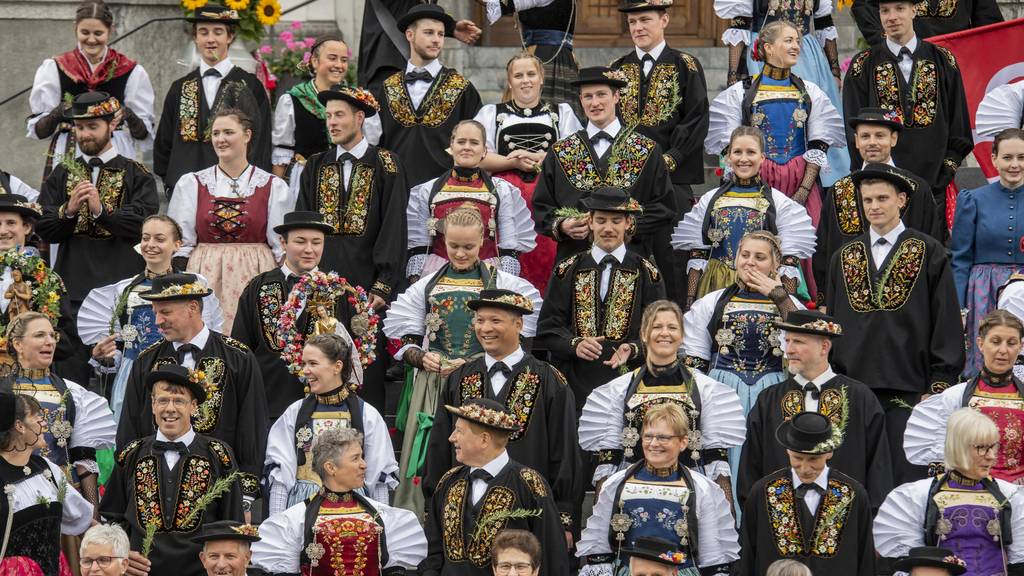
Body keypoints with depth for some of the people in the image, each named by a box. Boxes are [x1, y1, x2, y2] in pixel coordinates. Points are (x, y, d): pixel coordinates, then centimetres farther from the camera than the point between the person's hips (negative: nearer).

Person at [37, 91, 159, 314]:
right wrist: (68, 210, -12)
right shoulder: (61, 176, 14)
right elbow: (43, 229, 7)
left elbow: (144, 226, -8)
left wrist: (101, 210, -19)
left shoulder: (137, 175, 5)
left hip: (121, 282, -2)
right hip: (73, 286, 2)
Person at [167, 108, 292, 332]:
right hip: (205, 278, 1)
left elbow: (283, 246, 5)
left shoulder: (274, 187, 5)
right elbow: (181, 244, 9)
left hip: (254, 278, -1)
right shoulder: (191, 184, 9)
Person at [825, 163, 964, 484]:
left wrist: (940, 386, -7)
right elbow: (832, 323, 17)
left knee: (906, 477, -7)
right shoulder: (845, 257, 13)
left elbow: (946, 324, 0)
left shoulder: (929, 253, 2)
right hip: (854, 385, 4)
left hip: (909, 389, -3)